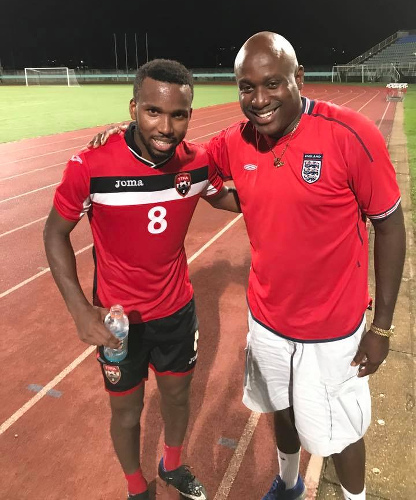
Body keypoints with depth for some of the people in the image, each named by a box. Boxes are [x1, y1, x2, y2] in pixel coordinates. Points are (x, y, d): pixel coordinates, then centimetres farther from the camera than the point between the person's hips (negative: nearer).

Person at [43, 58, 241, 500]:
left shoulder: (197, 162, -13)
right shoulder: (90, 165, -24)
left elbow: (230, 199, 9)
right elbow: (55, 233, -11)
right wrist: (80, 311, -17)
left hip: (178, 309, 4)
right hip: (118, 318, -3)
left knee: (177, 394, 23)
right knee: (127, 409, 17)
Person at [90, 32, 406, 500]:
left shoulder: (351, 134, -20)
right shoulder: (235, 143, -6)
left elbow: (390, 226, -12)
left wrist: (381, 326, -9)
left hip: (333, 330, -4)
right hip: (267, 319, 4)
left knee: (339, 434, 15)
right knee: (282, 411, 26)